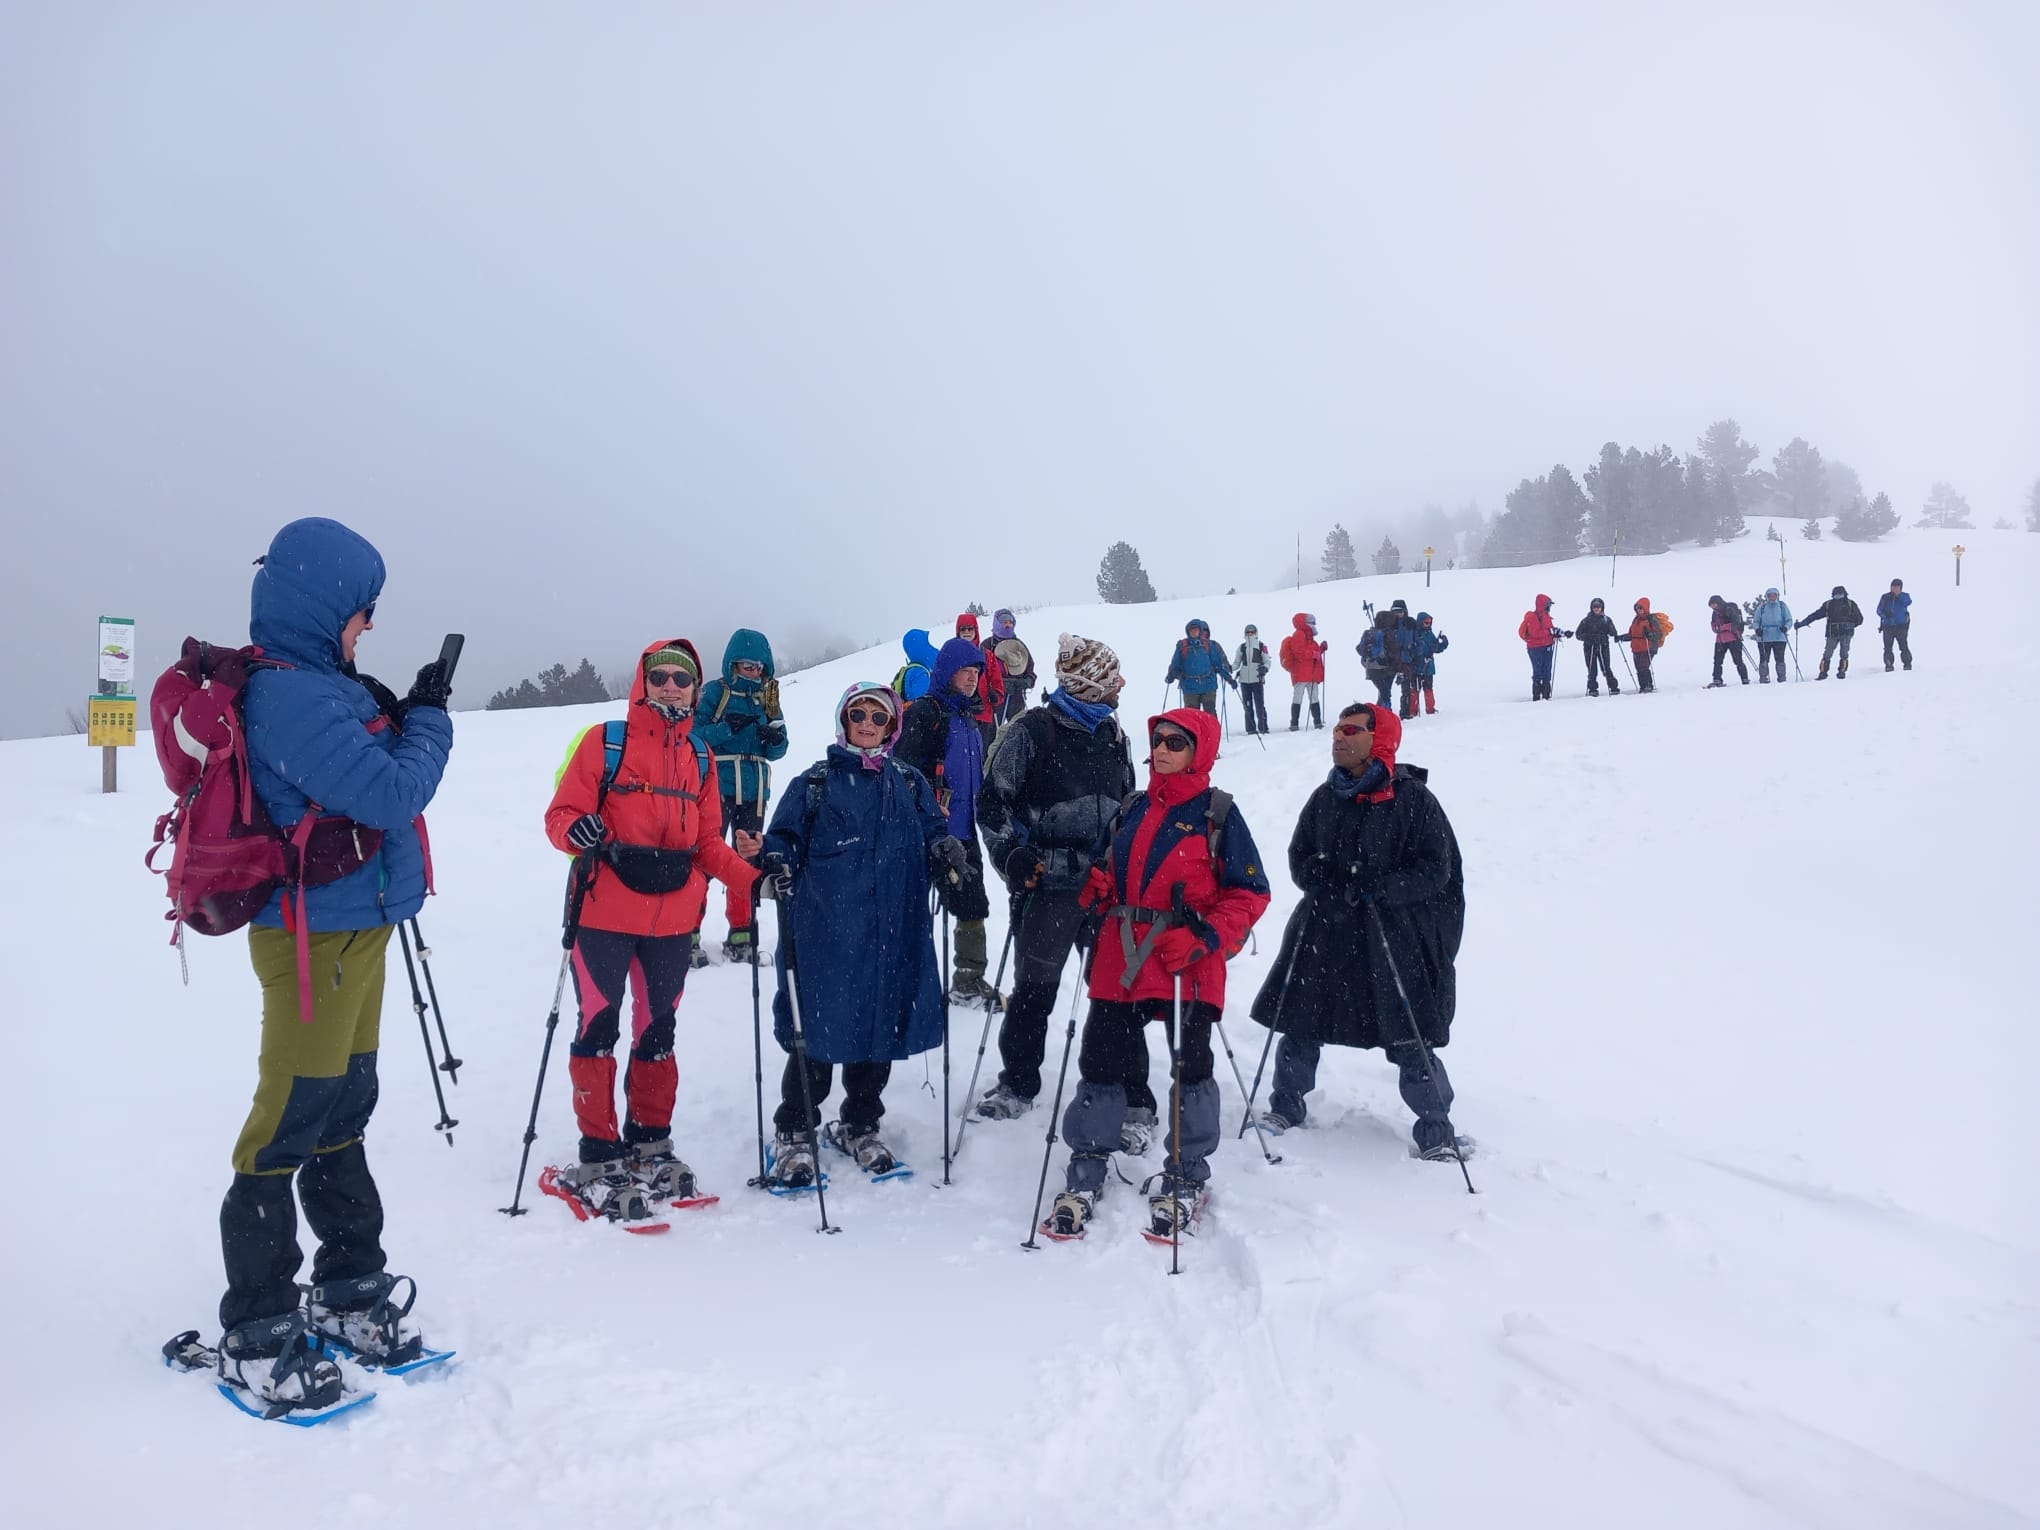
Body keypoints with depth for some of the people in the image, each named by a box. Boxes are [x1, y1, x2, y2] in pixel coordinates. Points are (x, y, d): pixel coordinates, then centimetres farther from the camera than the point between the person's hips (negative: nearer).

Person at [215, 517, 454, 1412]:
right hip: (316, 936, -10)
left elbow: (362, 771, 17)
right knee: (289, 1124, -1)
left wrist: (406, 718, 3)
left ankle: (350, 1290, 30)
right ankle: (256, 1336, 12)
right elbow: (390, 794, -24)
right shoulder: (294, 698, -21)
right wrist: (429, 720, -9)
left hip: (352, 930, 10)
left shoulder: (310, 686, 10)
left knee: (344, 1111, 17)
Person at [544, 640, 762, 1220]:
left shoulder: (700, 757, 11)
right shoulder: (604, 743, -2)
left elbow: (707, 842, 10)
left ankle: (650, 1145, 28)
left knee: (658, 1031, 14)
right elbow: (561, 813, -6)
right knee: (599, 1030, -1)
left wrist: (751, 875, -6)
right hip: (606, 915, -4)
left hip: (674, 919, 5)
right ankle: (600, 1159, 10)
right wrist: (579, 832, -28)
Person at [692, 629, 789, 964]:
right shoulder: (714, 692, -2)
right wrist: (727, 728, -23)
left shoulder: (767, 697, 10)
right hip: (717, 788, -5)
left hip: (754, 791, 5)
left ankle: (741, 937, 21)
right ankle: (688, 933, 1)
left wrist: (774, 728, -11)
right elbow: (693, 734, -10)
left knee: (749, 861, 11)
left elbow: (777, 751, 9)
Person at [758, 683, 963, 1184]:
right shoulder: (817, 781, 5)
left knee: (880, 1029, 11)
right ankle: (794, 1133, 19)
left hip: (893, 935, 3)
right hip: (826, 935, -3)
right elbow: (783, 835, 3)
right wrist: (777, 864, -18)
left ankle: (859, 1127, 30)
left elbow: (932, 835, 15)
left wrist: (945, 852, -7)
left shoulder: (911, 785, 14)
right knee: (816, 1032, 0)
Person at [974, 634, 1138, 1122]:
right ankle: (1018, 1083, 22)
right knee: (1035, 985, 5)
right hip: (1048, 884, -5)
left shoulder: (1112, 733, 11)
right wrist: (1013, 854, -14)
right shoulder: (1032, 731, -7)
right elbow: (993, 801, -4)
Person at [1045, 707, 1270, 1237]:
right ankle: (1086, 1171, 21)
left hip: (1188, 967, -4)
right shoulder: (1133, 810, 15)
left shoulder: (1217, 812, -2)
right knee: (1101, 1061, 5)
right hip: (1121, 961, 5)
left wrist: (1203, 938, -17)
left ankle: (1186, 1177, 24)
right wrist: (1097, 888, 1)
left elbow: (1250, 892, -3)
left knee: (1190, 1066, 5)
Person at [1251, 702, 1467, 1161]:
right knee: (1299, 1021, 8)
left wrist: (1376, 888, -21)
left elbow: (1435, 870, -9)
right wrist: (1329, 878, -8)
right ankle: (1287, 1104, 29)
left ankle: (1435, 1128, 15)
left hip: (1395, 938, -4)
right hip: (1326, 932, 5)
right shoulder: (1325, 798, 8)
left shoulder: (1413, 799, -6)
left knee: (1409, 1039, -3)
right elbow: (1299, 857, 13)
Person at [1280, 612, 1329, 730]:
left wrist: (1321, 648, 10)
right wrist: (1315, 654, -18)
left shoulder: (1309, 637, 24)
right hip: (1301, 674, -10)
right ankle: (1294, 723, -9)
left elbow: (1313, 652, 25)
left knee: (1314, 698, 9)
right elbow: (1300, 653, -18)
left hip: (1311, 674, 10)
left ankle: (1317, 722, 12)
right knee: (1297, 698, -8)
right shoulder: (1299, 635, -6)